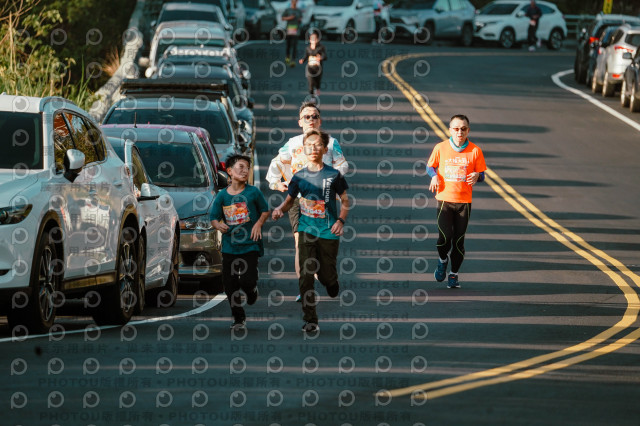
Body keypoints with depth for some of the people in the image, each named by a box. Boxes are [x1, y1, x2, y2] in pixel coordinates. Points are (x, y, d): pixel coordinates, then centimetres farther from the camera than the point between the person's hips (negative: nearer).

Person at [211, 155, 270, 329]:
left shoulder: (253, 192, -2)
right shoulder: (222, 196, 2)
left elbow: (265, 211, 10)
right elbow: (214, 218, 7)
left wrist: (258, 223, -8)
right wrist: (219, 225, -14)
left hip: (250, 245, -2)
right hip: (229, 247, 2)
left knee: (247, 281, -15)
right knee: (230, 284, 3)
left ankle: (252, 290, 24)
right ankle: (238, 318, 21)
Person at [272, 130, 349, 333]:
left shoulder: (333, 175, -2)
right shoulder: (299, 177, 4)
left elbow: (345, 201, 5)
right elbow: (290, 200, 16)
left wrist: (340, 220, -11)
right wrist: (280, 209, -6)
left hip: (328, 232, -1)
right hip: (306, 230, 1)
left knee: (327, 276, 2)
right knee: (306, 275, -10)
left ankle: (332, 284, 42)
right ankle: (310, 320, -7)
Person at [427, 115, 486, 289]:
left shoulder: (475, 151, 0)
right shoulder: (440, 148, 0)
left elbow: (481, 174, 7)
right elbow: (430, 166, 14)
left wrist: (477, 176, -16)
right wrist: (434, 176, -8)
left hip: (464, 202, 1)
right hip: (444, 198, -1)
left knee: (459, 240, 1)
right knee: (445, 236, -14)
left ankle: (454, 275, 18)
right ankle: (442, 260, 19)